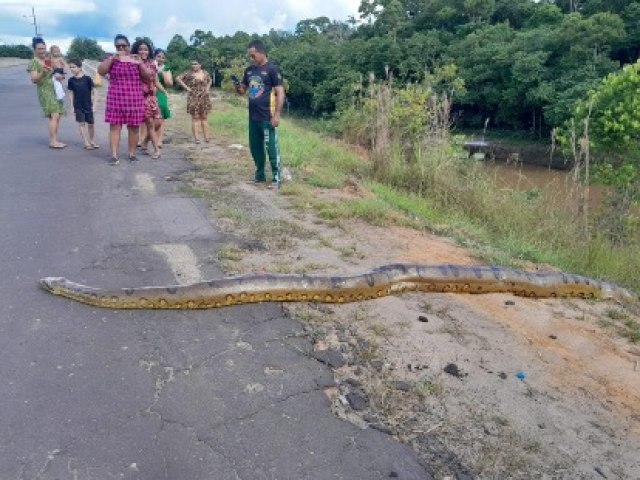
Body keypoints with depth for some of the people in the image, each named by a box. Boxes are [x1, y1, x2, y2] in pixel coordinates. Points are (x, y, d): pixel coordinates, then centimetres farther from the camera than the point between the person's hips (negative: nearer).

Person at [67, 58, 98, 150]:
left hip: (88, 105, -1)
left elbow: (93, 92, -3)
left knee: (91, 124, 7)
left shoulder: (87, 79, -7)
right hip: (78, 106, 1)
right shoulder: (71, 80, 0)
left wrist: (94, 105, -6)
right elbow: (71, 94, 4)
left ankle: (91, 141, 25)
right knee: (81, 124, -2)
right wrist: (72, 106, 1)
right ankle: (86, 143, 3)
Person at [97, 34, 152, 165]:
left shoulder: (136, 59, 9)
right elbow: (100, 71, -5)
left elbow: (148, 76, 1)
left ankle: (132, 153, 13)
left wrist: (140, 64, -16)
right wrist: (112, 59, -15)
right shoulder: (111, 59, 9)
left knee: (133, 126, 2)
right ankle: (114, 155, -6)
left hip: (134, 99, 1)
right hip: (115, 98, 0)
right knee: (114, 126, -5)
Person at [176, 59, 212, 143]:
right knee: (195, 118, -4)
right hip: (193, 98, -3)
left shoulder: (205, 73, 9)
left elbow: (209, 80, 27)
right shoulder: (189, 74, -3)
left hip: (204, 98, 4)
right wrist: (186, 87, -8)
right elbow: (178, 79, -4)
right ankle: (196, 138, -5)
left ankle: (206, 137, 8)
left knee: (204, 117, 6)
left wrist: (208, 88, 10)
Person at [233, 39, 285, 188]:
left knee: (272, 147, -2)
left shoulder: (272, 69, -8)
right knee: (255, 147, 13)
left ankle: (276, 178, 6)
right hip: (253, 117, 7)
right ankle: (260, 175, 27)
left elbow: (280, 93, -11)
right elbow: (243, 91, 18)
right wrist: (237, 85, -5)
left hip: (267, 118, -7)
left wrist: (277, 115, -18)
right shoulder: (249, 70, 11)